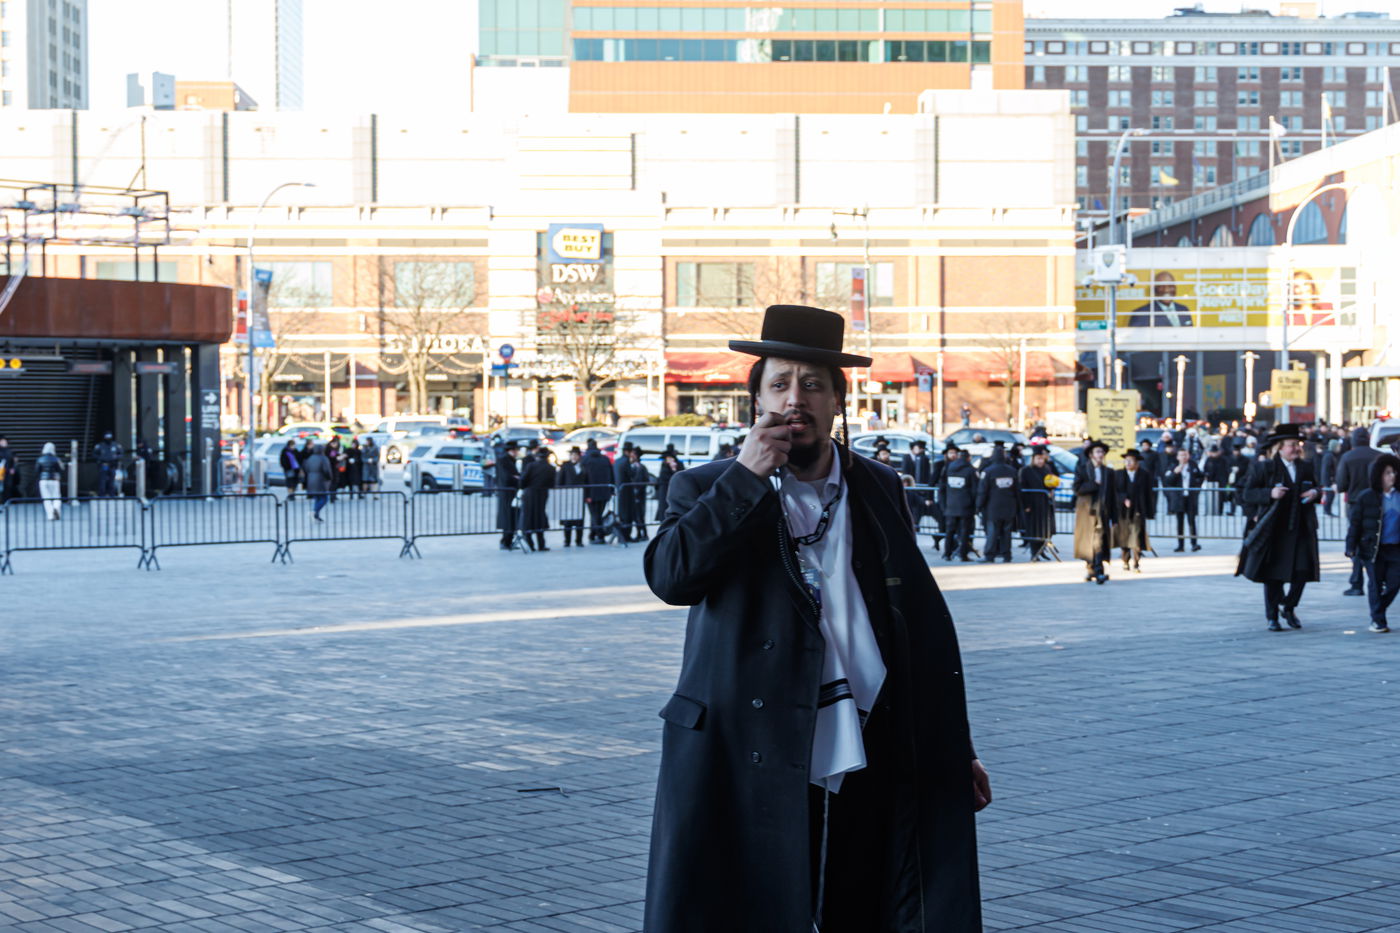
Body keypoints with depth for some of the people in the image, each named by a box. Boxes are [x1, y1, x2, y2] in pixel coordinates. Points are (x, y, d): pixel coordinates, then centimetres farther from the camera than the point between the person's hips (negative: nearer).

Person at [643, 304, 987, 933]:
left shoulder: (878, 490, 11)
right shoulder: (709, 491, 4)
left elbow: (922, 624, 15)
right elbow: (668, 576, -16)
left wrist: (952, 747, 14)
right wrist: (747, 476, -16)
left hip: (867, 770, 3)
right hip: (752, 765, -2)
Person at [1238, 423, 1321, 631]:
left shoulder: (1305, 467, 10)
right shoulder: (1264, 468, -3)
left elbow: (1315, 487, 24)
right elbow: (1248, 493, -5)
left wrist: (1314, 493, 1)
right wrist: (1270, 494, -20)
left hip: (1301, 529, 3)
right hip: (1273, 530, -3)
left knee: (1302, 571, -3)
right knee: (1273, 575, 3)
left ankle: (1289, 608, 21)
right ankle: (1272, 616, 15)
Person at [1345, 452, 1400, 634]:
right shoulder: (1366, 497, -2)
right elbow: (1356, 523, 0)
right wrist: (1351, 546, -4)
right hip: (1373, 549, -2)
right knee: (1375, 583, 4)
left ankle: (1378, 611, 26)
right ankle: (1378, 620, 15)